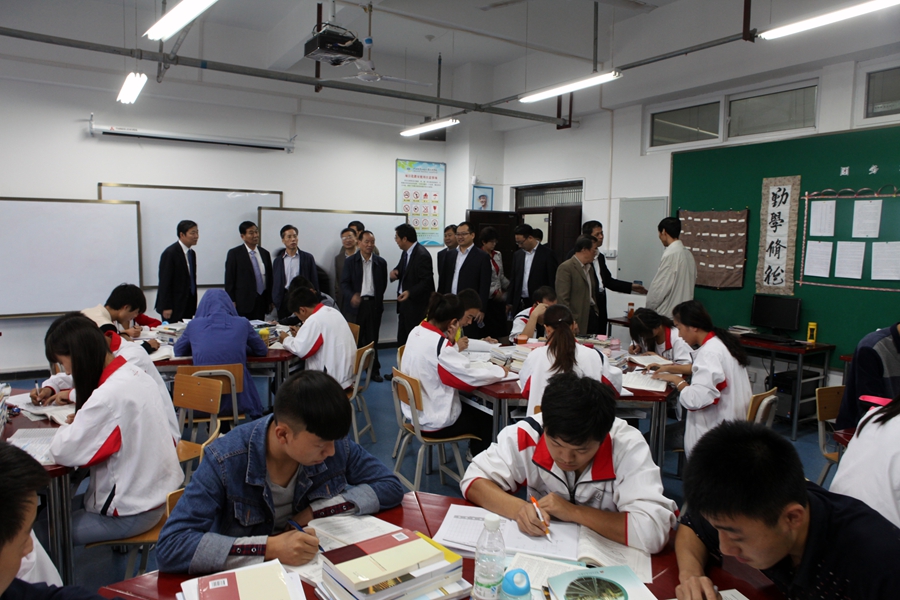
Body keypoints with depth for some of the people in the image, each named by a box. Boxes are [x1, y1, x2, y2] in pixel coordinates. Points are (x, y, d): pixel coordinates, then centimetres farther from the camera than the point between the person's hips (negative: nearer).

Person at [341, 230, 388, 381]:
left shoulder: (381, 262, 6)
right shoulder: (350, 261, 2)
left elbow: (383, 284, 9)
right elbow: (344, 283, -4)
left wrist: (377, 299, 3)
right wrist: (352, 295, -21)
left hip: (374, 304, 1)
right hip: (357, 304, -1)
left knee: (372, 338, 6)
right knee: (356, 339, 4)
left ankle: (374, 370, 15)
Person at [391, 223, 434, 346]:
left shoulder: (422, 255, -19)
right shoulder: (406, 252, 9)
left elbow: (427, 281, -21)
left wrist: (410, 292, -31)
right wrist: (395, 272, -2)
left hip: (416, 305, -9)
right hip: (404, 302, 9)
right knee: (402, 340, 13)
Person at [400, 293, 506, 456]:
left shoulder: (417, 332, -2)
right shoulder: (438, 344, -28)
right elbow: (469, 378, -24)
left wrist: (450, 343, -9)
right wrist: (499, 371, -9)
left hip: (416, 411, 8)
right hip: (434, 422, -8)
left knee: (474, 409, 25)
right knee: (485, 419, 15)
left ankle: (474, 452, 38)